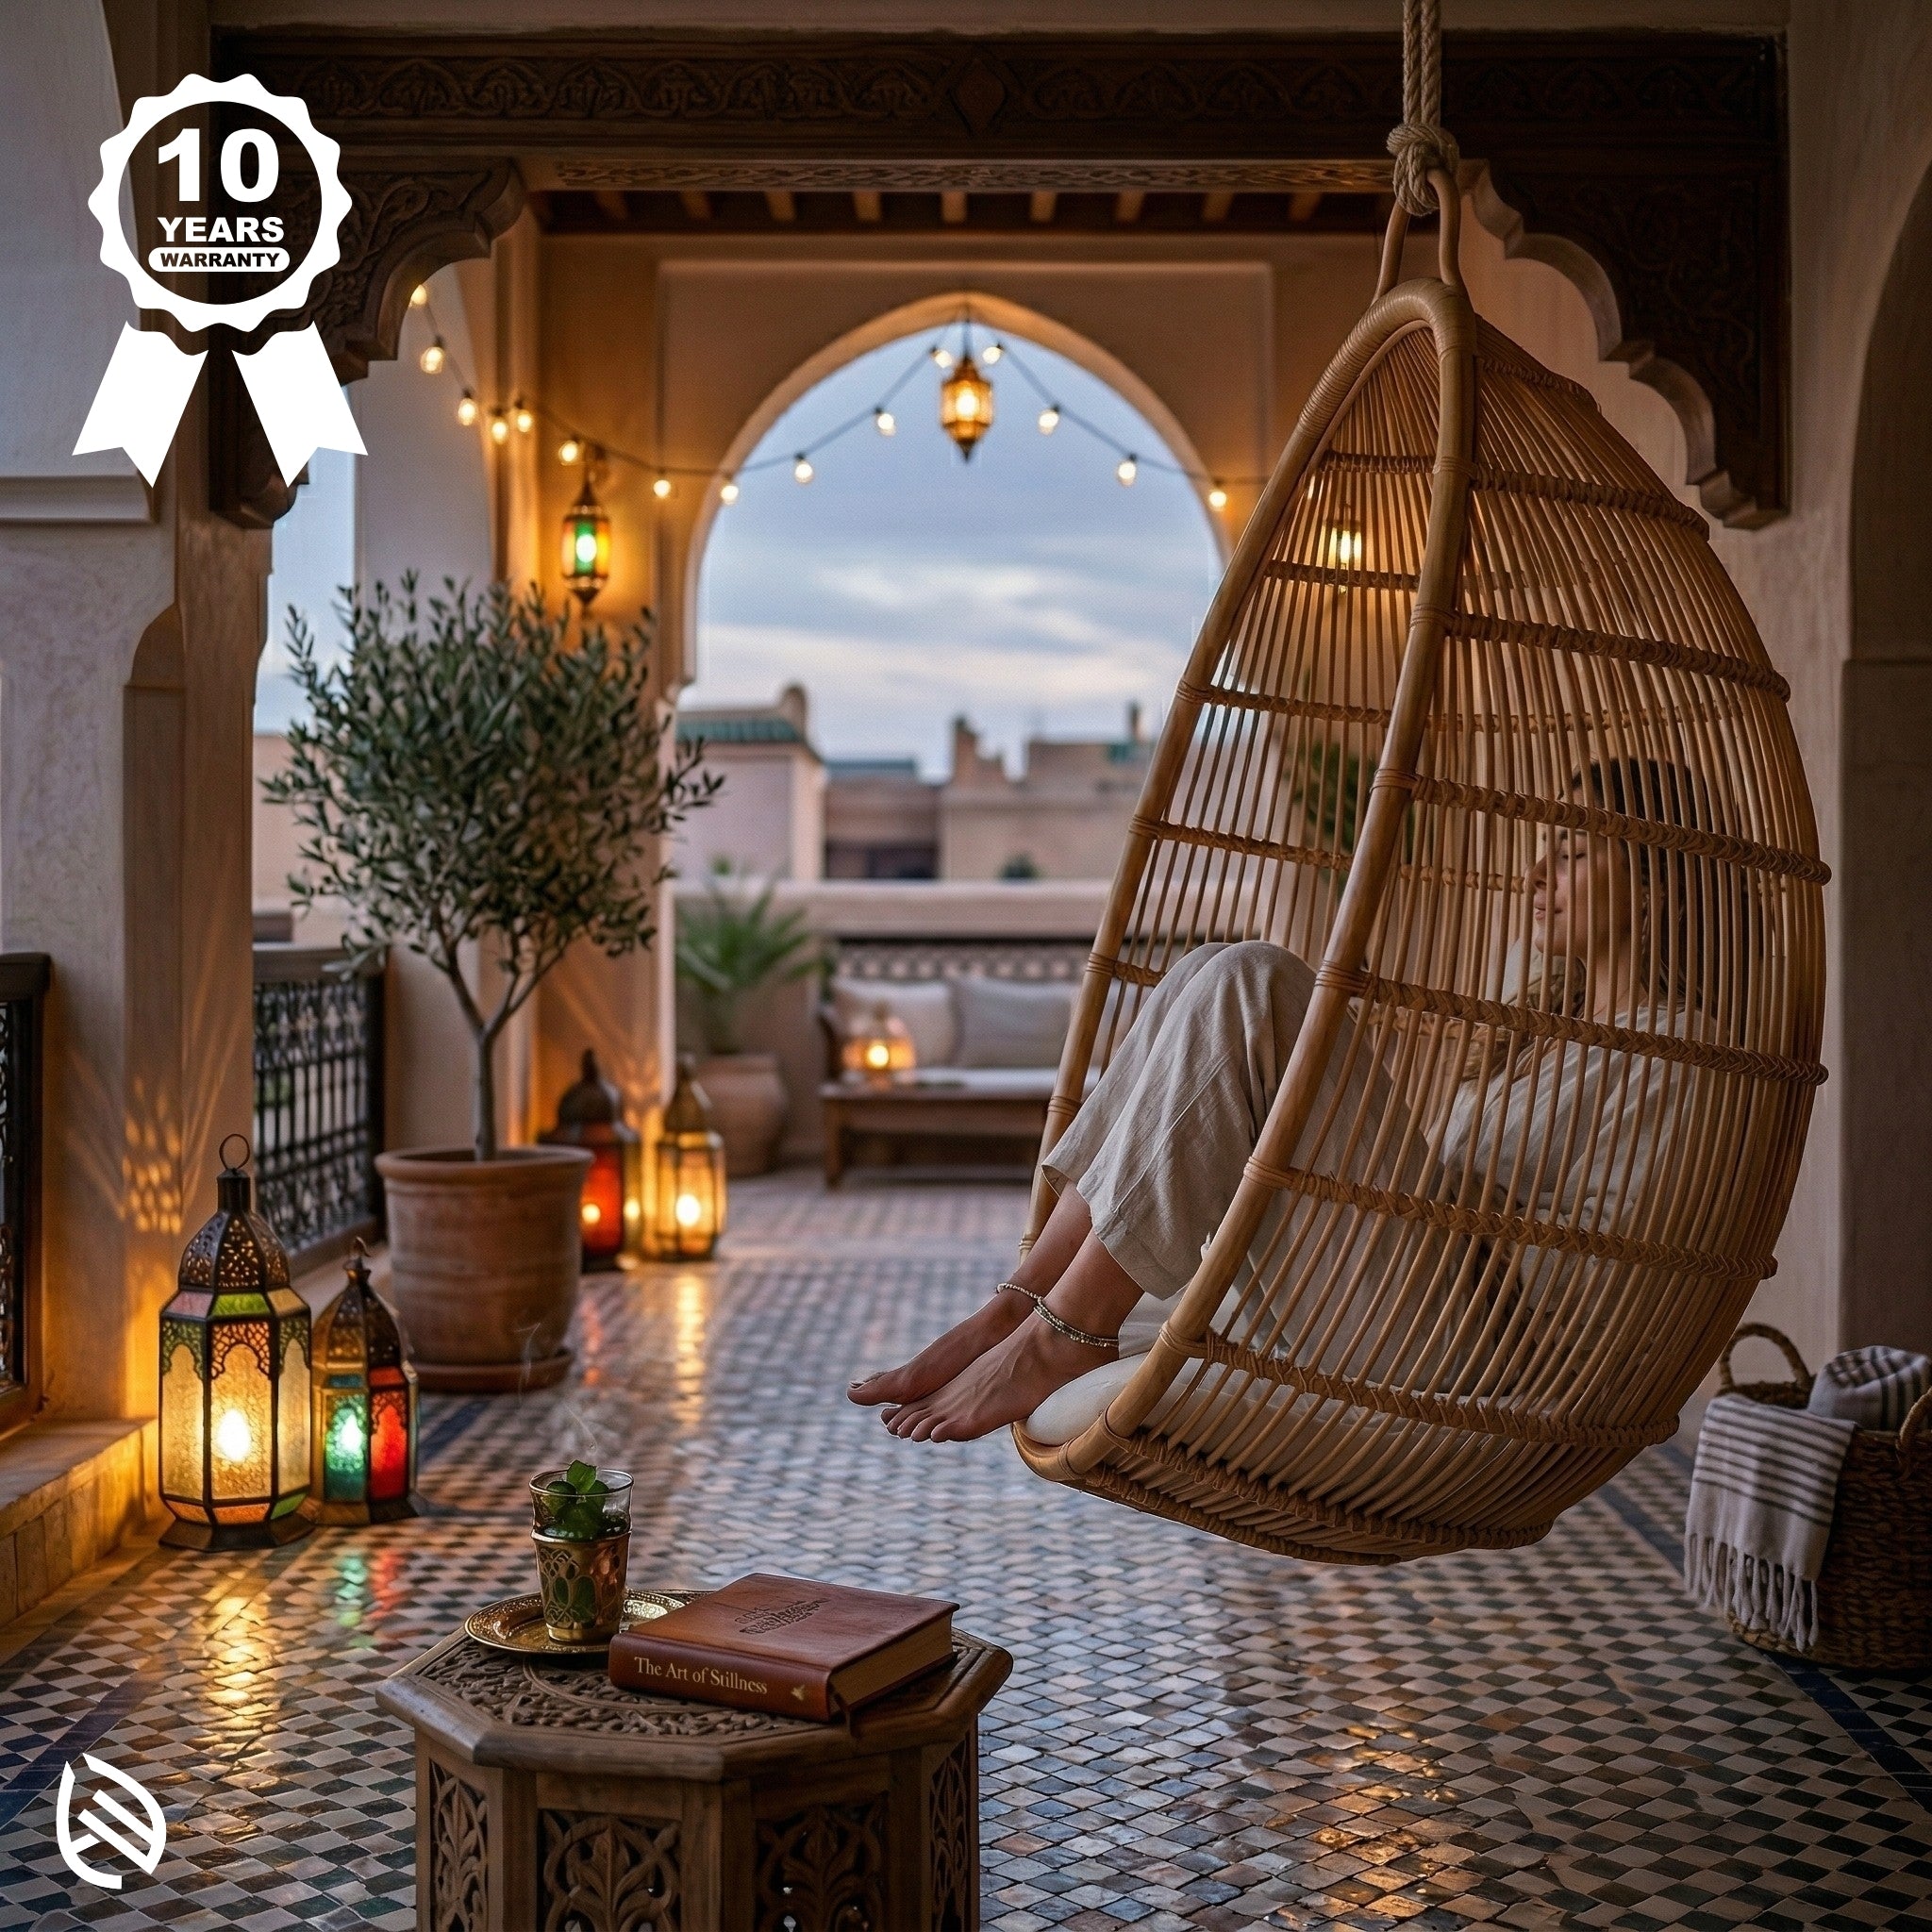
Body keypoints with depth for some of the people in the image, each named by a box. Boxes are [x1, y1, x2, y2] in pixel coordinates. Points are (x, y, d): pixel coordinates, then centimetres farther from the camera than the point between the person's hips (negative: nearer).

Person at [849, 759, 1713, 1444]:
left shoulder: (1670, 1055, -1)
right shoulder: (1553, 1029, 28)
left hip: (1455, 1353, -9)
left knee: (1250, 989, -21)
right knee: (1208, 979, 1)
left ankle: (1061, 1331, -19)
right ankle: (1020, 1307, -9)